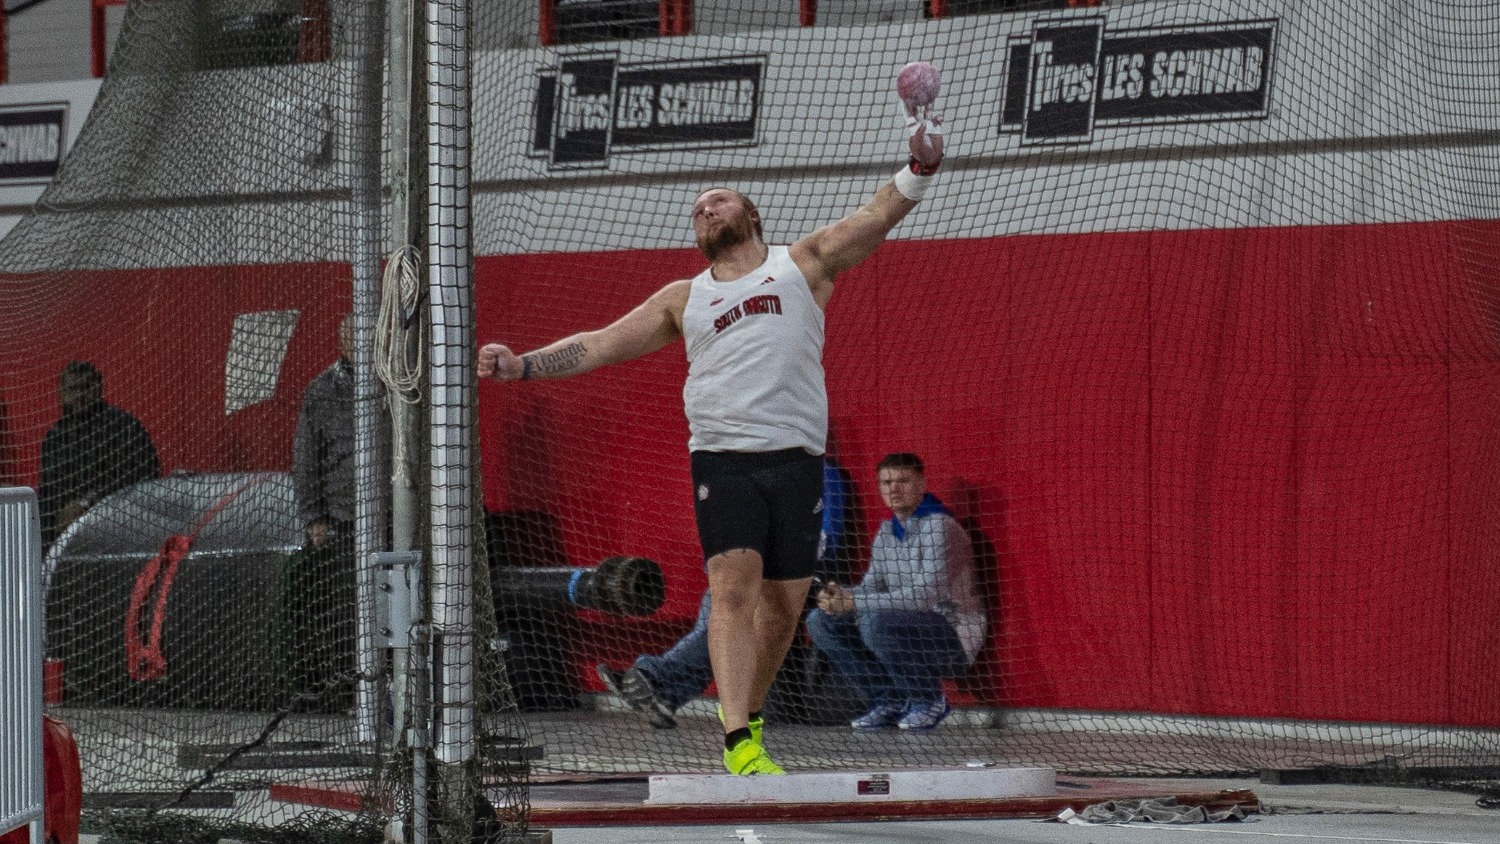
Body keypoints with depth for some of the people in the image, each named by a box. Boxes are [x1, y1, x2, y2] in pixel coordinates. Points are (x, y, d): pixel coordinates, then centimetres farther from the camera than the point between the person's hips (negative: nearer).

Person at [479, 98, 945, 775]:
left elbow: (877, 216, 5)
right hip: (721, 458, 0)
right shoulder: (683, 299, 19)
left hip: (796, 457, 0)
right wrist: (522, 366, 6)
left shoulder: (803, 264, 14)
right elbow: (600, 345, 18)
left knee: (784, 601, 6)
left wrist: (920, 167, -13)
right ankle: (738, 743, -27)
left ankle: (747, 714, 27)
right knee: (733, 586, -18)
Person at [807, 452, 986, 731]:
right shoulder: (887, 531, 10)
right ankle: (889, 700, 5)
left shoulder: (938, 526, -16)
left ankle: (930, 700, -11)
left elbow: (927, 594, -26)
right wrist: (840, 596, -15)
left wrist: (855, 602, -28)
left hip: (954, 637, -8)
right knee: (820, 621, -1)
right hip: (911, 629, 8)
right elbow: (871, 587, 10)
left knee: (875, 622, -34)